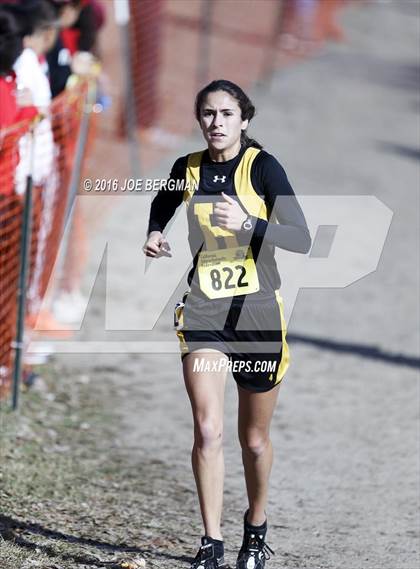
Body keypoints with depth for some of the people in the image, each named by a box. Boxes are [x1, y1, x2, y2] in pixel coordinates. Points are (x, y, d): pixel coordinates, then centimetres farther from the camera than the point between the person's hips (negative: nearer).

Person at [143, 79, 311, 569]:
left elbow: (301, 239, -18)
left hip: (258, 311, -2)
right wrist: (154, 234, 8)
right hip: (203, 312, 2)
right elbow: (162, 203, 28)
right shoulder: (187, 169, 3)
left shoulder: (262, 167, -9)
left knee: (253, 438, 10)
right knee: (207, 430, -13)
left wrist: (248, 224, -31)